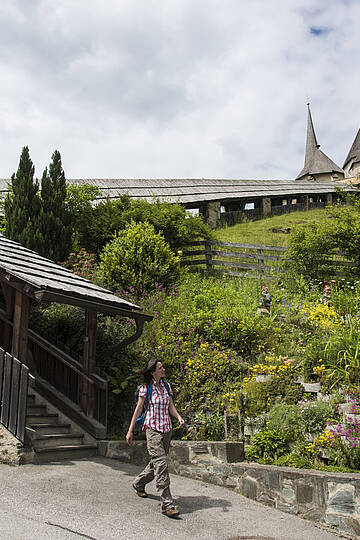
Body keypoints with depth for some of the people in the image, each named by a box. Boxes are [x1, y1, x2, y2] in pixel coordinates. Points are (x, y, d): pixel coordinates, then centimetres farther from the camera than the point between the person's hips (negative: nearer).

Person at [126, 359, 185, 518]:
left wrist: (179, 417, -7)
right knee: (161, 464, -13)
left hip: (166, 429, 6)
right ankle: (167, 504, -11)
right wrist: (130, 431, 2)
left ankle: (138, 483, 42)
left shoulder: (166, 386, 9)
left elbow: (171, 407, 13)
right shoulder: (145, 388, -6)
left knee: (157, 463, 16)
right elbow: (138, 409, -1)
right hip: (153, 429, -6)